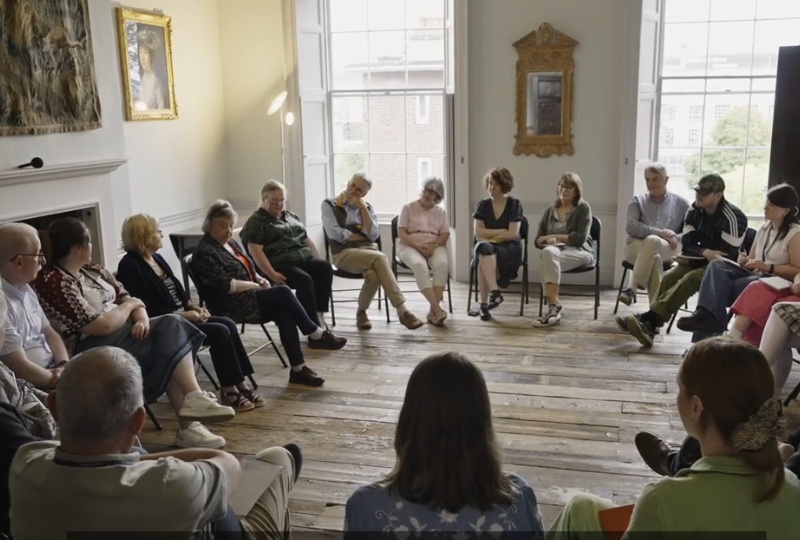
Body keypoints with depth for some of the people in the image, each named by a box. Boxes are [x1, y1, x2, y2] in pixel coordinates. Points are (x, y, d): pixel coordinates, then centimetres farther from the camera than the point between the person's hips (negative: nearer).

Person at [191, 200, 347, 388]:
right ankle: (316, 335, -10)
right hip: (232, 306, -8)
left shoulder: (230, 243, 16)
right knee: (283, 292, -22)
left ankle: (298, 369, -22)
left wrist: (260, 279, 2)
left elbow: (247, 270, 24)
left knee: (285, 314, -20)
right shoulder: (204, 253, -12)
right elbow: (225, 286, -21)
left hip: (247, 298, 8)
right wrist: (255, 285, -12)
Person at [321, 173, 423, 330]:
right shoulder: (329, 205, 7)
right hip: (344, 253, -3)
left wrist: (363, 209, -3)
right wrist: (362, 237, -1)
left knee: (373, 275, -36)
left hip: (369, 251, 3)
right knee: (380, 258, -34)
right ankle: (402, 311, -36)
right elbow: (335, 233, -9)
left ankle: (361, 312, -14)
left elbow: (373, 235, 1)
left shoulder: (367, 207, 17)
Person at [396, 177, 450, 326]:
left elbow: (445, 234, 6)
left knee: (442, 264, -34)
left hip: (435, 246, 2)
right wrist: (418, 246, -16)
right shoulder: (408, 208, 9)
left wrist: (433, 245, -15)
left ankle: (433, 311, -38)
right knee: (419, 265, -37)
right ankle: (437, 309, -45)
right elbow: (401, 233, 0)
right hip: (410, 246, -2)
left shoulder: (441, 211, 17)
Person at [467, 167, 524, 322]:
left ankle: (484, 304, -32)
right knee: (483, 248, -36)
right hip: (486, 246, 2)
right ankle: (494, 292, -44)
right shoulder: (483, 205, 10)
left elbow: (513, 234, -6)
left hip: (509, 248, -2)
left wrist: (490, 236, -8)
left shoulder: (514, 204, 2)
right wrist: (501, 231, -5)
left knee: (484, 257, -34)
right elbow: (478, 232, 1)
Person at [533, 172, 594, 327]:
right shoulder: (550, 211, 19)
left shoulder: (583, 208, 5)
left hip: (580, 252, -4)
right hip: (557, 251, 4)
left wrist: (554, 236, -7)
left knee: (548, 257, -36)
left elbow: (580, 238, -8)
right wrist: (550, 241, -10)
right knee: (548, 252, -36)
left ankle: (553, 307, -38)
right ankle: (555, 305, -40)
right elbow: (537, 240, 13)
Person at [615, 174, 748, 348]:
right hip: (700, 261, 6)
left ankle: (648, 319, -42)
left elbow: (726, 256, -21)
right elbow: (686, 245, -1)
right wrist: (704, 252, -23)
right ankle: (651, 323, -38)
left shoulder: (733, 218, -18)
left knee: (690, 280, -33)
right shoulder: (694, 212, 2)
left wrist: (693, 256, -12)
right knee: (670, 277, -21)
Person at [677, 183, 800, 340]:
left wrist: (768, 267, -18)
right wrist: (745, 262, -3)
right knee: (717, 265, -24)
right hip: (754, 277, 7)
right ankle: (707, 315, -44)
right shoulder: (764, 228, 17)